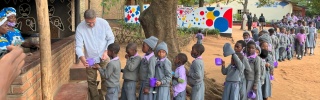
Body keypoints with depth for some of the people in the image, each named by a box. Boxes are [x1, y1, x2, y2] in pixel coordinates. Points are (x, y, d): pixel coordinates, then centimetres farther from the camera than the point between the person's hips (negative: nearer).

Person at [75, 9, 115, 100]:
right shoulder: (80, 28, -16)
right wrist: (82, 58, -34)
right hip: (90, 59, 0)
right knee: (91, 81, 10)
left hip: (103, 57, 0)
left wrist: (106, 52, -19)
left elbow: (111, 39, -6)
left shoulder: (103, 23, -15)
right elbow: (78, 46, -16)